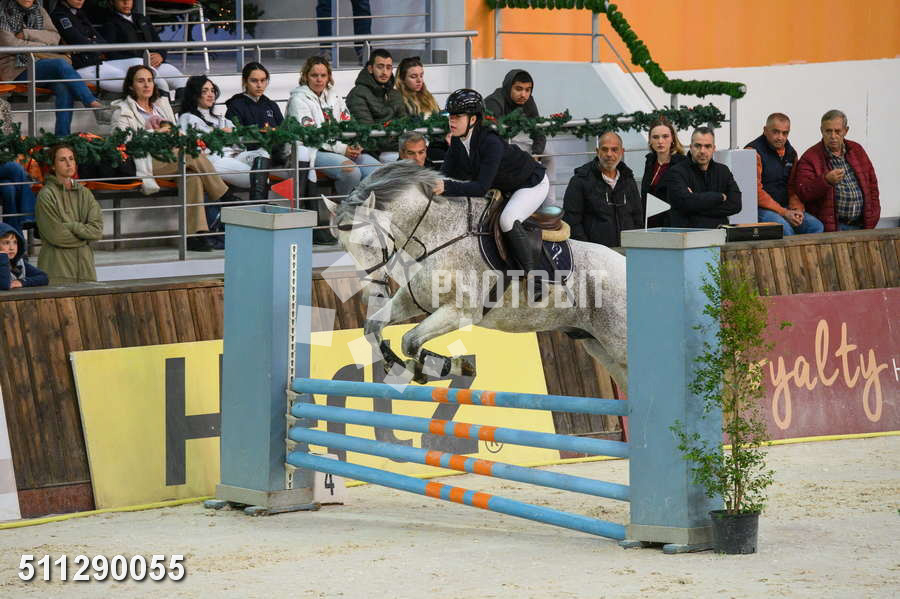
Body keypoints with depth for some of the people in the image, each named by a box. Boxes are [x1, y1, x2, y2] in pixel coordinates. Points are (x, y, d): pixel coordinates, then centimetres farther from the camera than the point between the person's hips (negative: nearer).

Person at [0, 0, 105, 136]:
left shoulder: (39, 12, 17)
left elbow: (54, 37, 4)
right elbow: (11, 44, -9)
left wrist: (27, 34, -9)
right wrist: (45, 45, -4)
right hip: (17, 70, -5)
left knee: (64, 88, -28)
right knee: (61, 65, -31)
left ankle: (62, 136, -33)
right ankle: (93, 103, -29)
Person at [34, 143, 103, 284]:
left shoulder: (85, 193, 12)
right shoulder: (46, 195, -4)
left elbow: (97, 229, 2)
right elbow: (55, 235, -11)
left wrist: (70, 226, -9)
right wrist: (84, 236, 0)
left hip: (84, 266, 5)